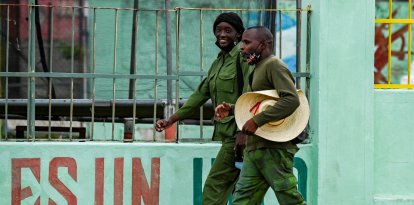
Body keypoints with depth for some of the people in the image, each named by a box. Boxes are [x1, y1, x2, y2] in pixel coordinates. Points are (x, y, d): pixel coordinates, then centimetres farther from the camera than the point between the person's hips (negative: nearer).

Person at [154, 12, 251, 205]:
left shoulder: (243, 56, -7)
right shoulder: (218, 62, 19)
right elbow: (200, 95, 21)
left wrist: (244, 132, -25)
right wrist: (171, 120, 18)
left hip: (238, 131, -9)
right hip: (228, 133, 9)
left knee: (214, 185, -11)